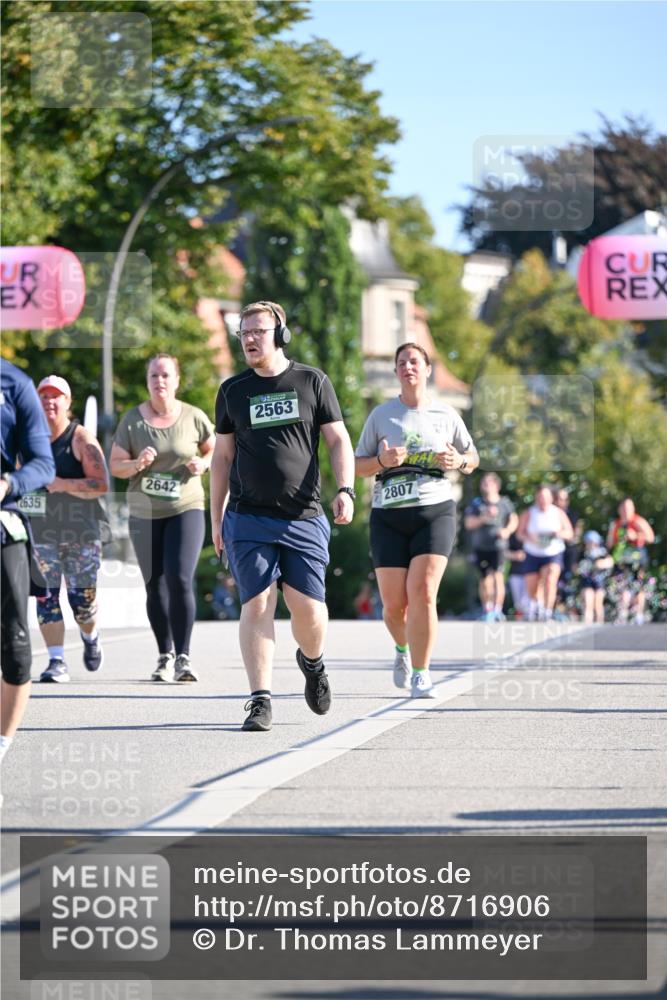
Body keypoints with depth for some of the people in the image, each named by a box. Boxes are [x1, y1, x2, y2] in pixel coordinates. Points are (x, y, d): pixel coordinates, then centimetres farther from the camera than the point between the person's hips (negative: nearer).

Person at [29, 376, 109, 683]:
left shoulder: (81, 439, -8)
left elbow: (102, 485, -16)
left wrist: (63, 485, -25)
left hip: (81, 531, -3)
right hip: (41, 531, 3)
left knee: (82, 598, 2)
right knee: (46, 595, -7)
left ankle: (90, 637, 35)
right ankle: (56, 661, -3)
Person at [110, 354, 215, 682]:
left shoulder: (194, 418, -3)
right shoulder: (132, 420, -2)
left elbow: (214, 450, 11)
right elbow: (115, 465, 1)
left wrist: (203, 464, -10)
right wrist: (137, 464, -19)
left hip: (186, 509, -2)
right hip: (144, 514, 2)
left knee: (180, 580, -17)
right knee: (155, 587, 7)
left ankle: (183, 657, -12)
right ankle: (165, 656, 21)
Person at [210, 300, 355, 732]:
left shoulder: (312, 382, 6)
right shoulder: (232, 391, 10)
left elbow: (338, 441, 7)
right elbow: (223, 458, 15)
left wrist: (345, 490, -8)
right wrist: (217, 518, 13)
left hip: (304, 518, -1)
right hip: (249, 519, 1)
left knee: (308, 607, -3)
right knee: (257, 605, -9)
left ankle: (312, 661, 30)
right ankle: (261, 700, -9)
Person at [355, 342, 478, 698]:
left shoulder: (446, 415, 8)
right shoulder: (381, 415, 6)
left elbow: (472, 458, 18)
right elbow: (358, 466, 8)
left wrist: (459, 461, -5)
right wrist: (382, 461, -13)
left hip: (436, 511, -1)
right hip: (389, 516, 1)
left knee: (423, 593, -18)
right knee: (394, 604, -1)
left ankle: (420, 674, -9)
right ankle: (403, 649, 33)